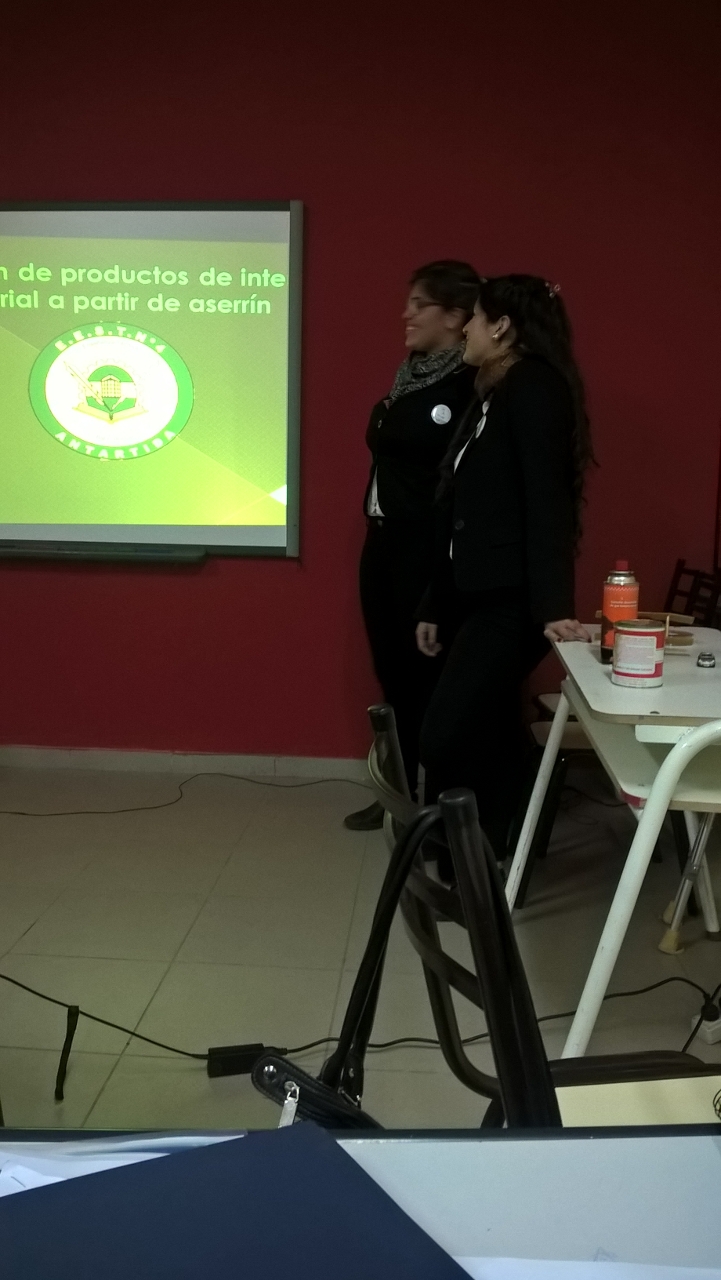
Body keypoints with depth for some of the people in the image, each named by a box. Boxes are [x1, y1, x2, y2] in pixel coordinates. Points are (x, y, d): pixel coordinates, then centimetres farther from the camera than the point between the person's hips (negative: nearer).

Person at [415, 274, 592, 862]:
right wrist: (435, 606, 19)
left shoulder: (534, 386, -8)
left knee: (446, 735, -13)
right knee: (485, 737, 10)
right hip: (477, 596, 9)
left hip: (512, 600, -9)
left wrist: (553, 606, -26)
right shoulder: (493, 395, 19)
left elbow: (546, 497, -19)